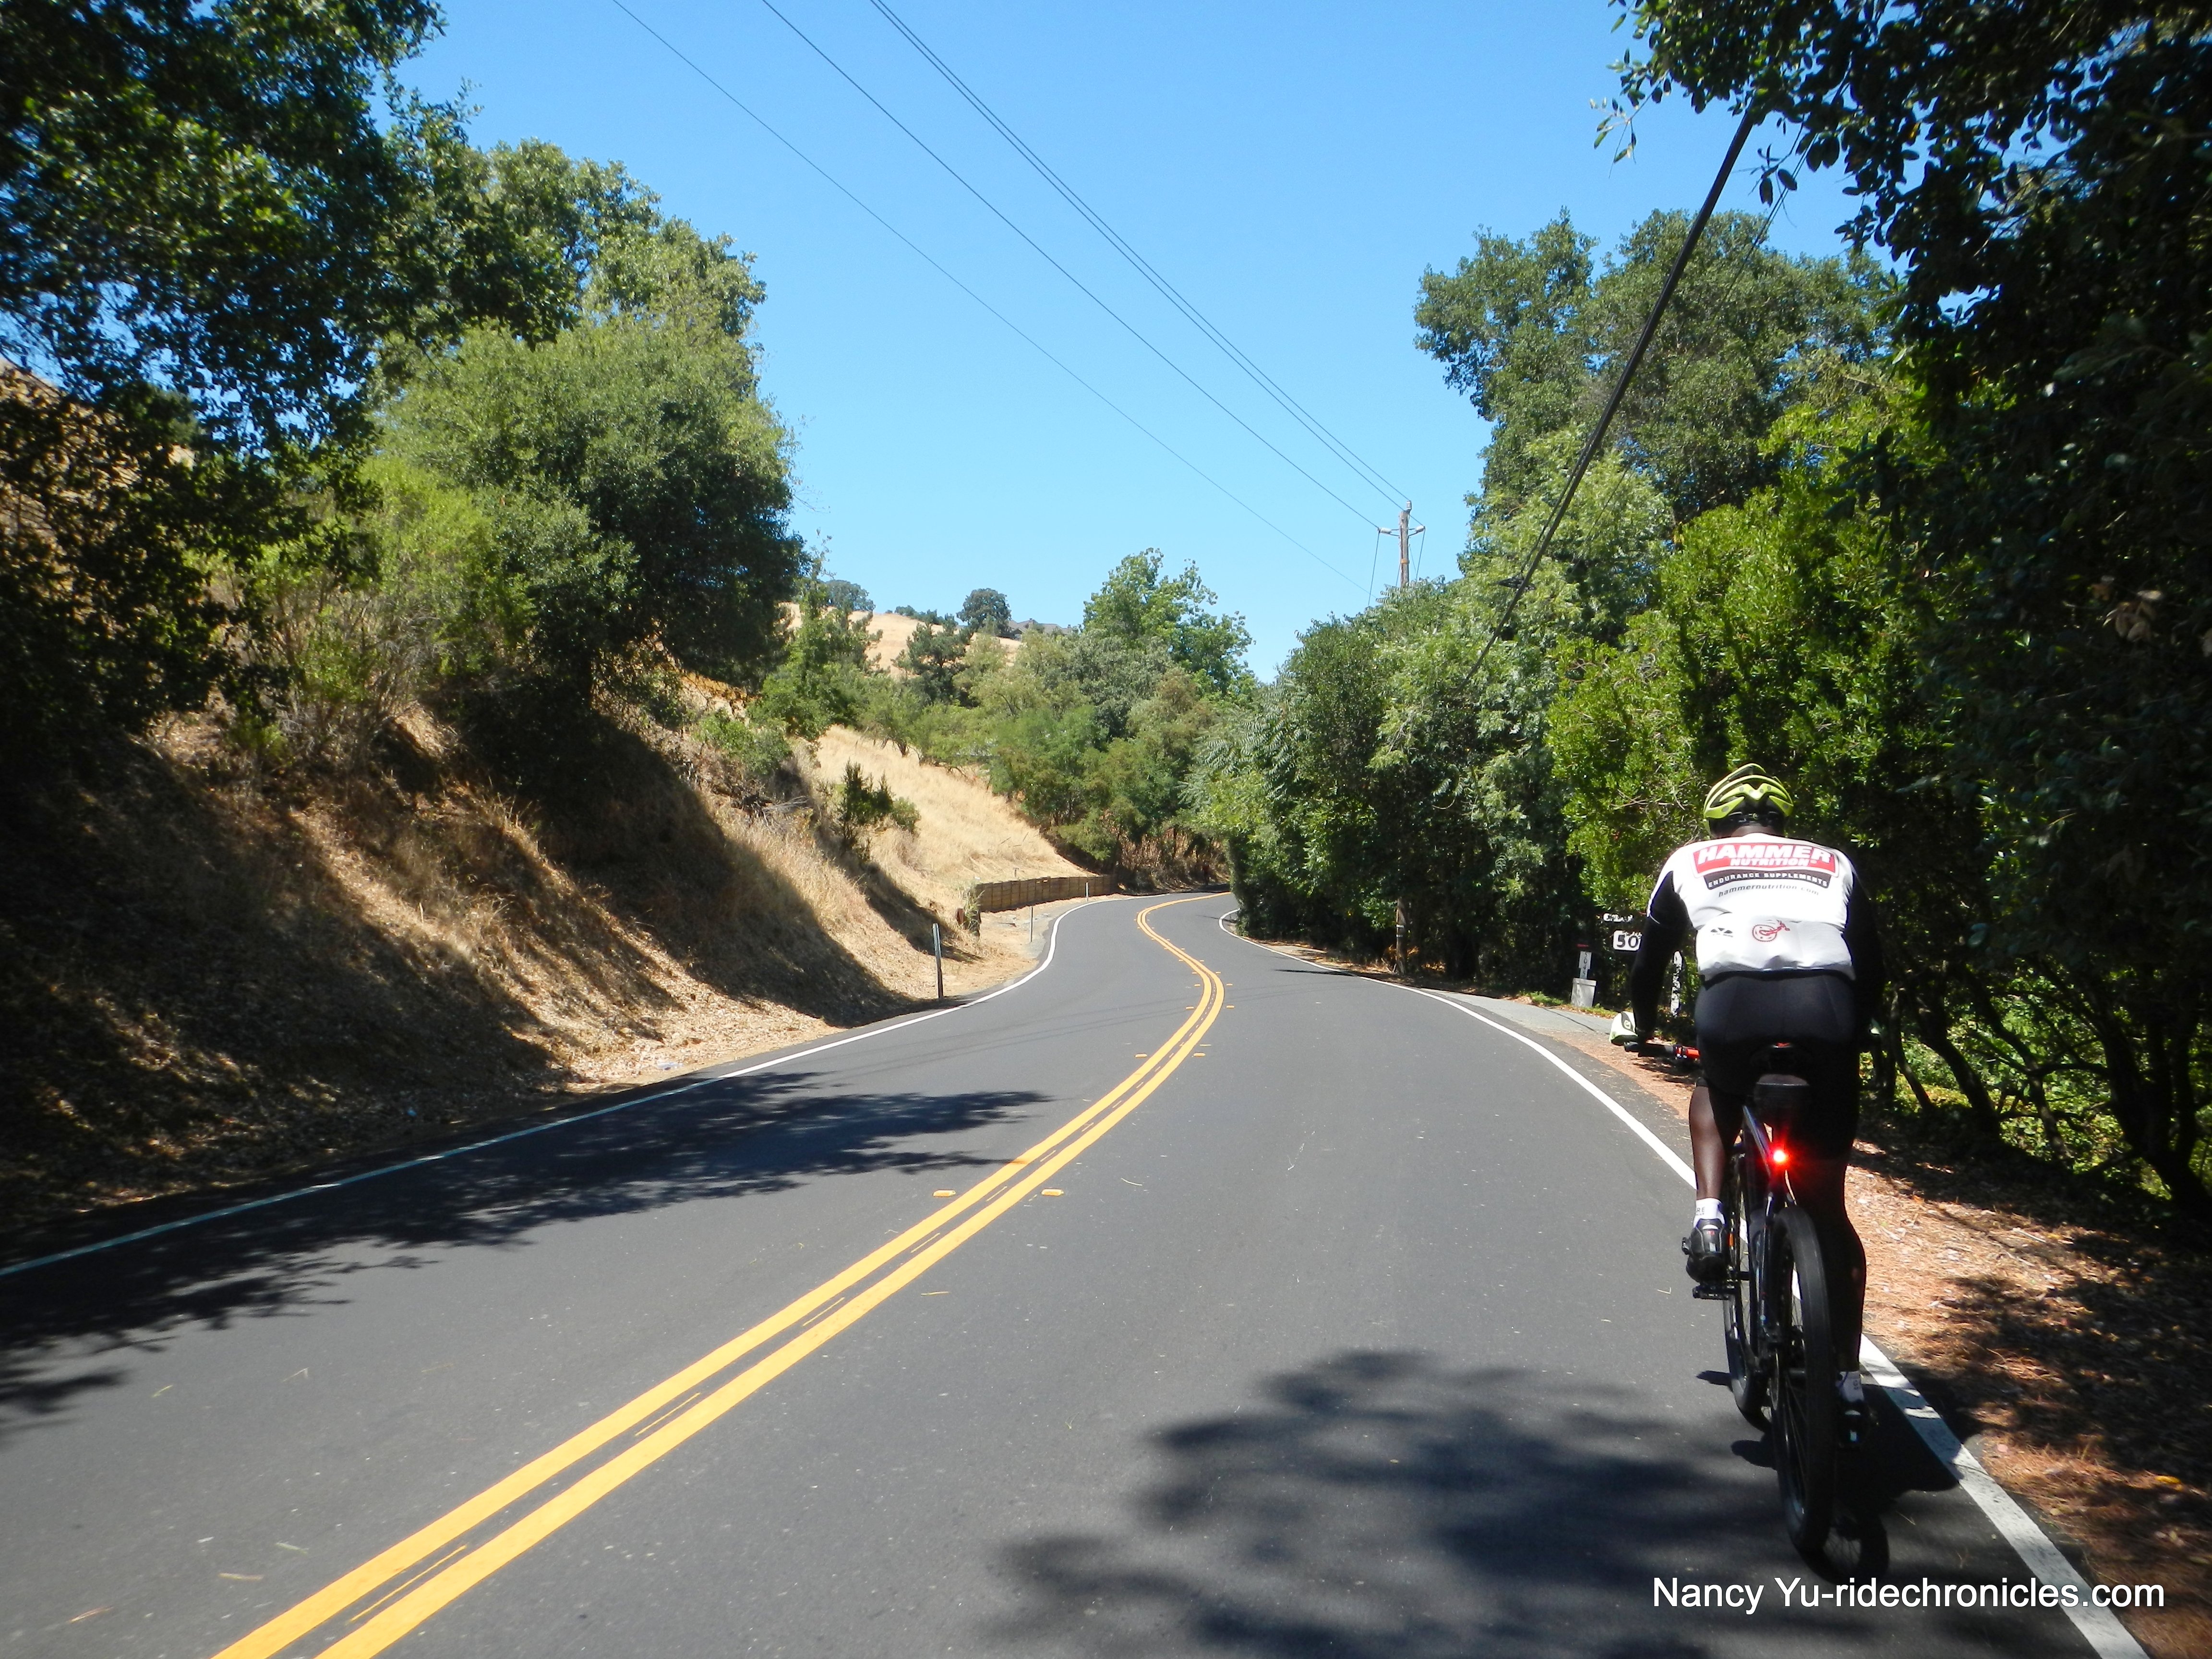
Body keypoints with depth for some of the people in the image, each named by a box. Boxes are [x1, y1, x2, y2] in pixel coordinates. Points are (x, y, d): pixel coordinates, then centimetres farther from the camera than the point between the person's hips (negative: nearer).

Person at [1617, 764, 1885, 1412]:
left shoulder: (1691, 862, 25)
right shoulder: (1833, 865, 29)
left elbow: (1649, 961, 30)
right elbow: (1871, 965, 29)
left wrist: (1643, 1028, 47)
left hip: (1732, 1011, -1)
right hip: (1826, 1014, 2)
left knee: (1714, 1094, 36)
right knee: (1827, 1207, 15)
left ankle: (1709, 1216, 15)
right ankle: (1848, 1375, 16)